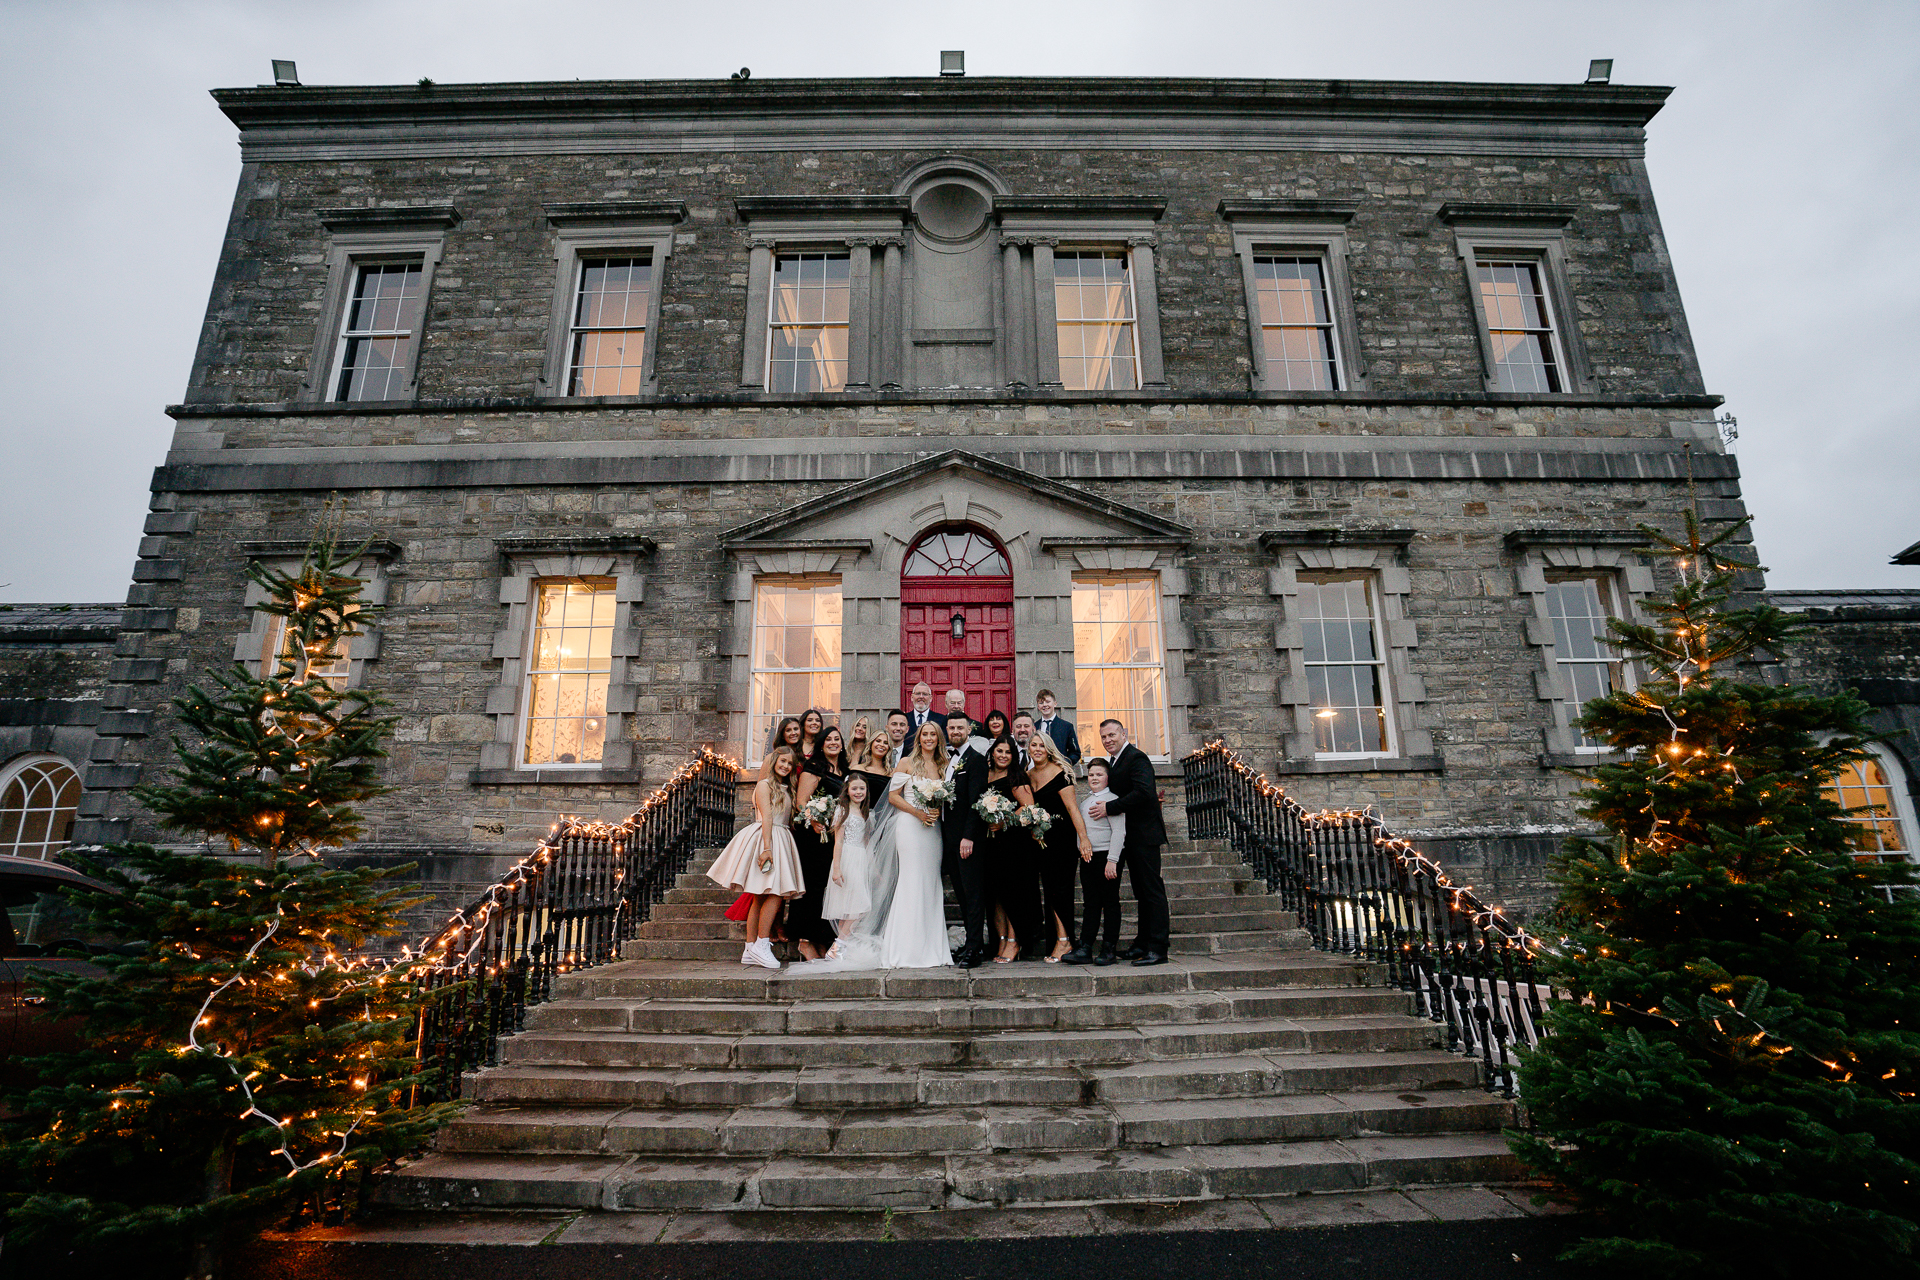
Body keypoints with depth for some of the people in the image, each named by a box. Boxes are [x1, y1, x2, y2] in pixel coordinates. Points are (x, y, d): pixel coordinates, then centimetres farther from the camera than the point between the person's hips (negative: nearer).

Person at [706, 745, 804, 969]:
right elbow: (766, 817, -12)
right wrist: (767, 847, -20)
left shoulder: (786, 789, 23)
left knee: (762, 897, 5)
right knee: (775, 894, -15)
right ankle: (761, 945, -12)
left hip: (781, 839, 8)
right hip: (765, 838, -8)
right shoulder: (765, 784, -1)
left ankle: (750, 950, 5)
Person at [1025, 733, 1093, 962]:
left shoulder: (1059, 773, -10)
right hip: (1041, 837, 6)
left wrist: (1083, 838, -21)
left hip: (1062, 835, -6)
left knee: (1060, 886, -4)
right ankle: (1062, 940, 11)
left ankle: (1063, 940, 4)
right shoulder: (1027, 776, 9)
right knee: (1049, 887, 5)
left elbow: (1072, 807, -15)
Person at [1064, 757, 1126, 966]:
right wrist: (1083, 852, 14)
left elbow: (1119, 832, -14)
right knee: (1091, 903, 8)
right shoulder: (1086, 802, 16)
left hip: (1106, 857, -7)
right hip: (1087, 858, 7)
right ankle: (1084, 949, 7)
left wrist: (1112, 860, -19)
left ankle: (1109, 950, 6)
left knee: (1110, 903, 1)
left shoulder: (1112, 800, -8)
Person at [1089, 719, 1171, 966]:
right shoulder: (1115, 761, 17)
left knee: (1152, 889, -7)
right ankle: (1143, 943, 21)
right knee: (1141, 890, 14)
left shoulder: (1136, 758, -12)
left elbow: (1143, 792, -24)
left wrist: (1108, 808, -23)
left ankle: (1157, 948, -5)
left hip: (1144, 835, -10)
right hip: (1131, 838, 10)